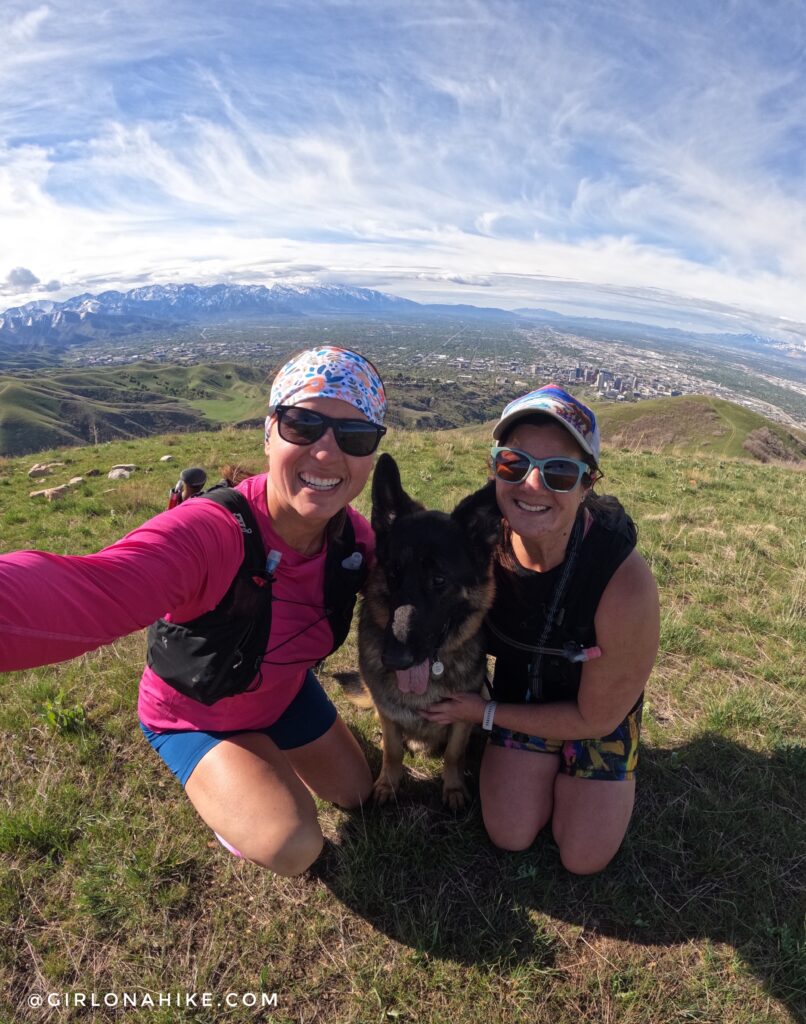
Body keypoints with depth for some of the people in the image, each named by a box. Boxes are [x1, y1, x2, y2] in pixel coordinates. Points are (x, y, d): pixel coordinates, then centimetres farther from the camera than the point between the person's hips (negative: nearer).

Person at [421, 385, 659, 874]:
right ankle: (548, 766, 30)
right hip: (521, 685, 2)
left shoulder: (625, 586, -38)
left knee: (584, 858, 5)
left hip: (601, 703, -2)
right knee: (510, 835, 3)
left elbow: (596, 717, -22)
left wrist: (485, 714, -17)